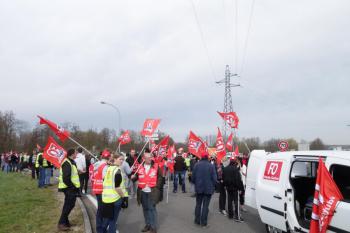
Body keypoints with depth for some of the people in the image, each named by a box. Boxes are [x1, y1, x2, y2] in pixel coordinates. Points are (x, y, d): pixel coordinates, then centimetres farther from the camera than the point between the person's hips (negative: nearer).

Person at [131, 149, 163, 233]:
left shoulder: (156, 166, -3)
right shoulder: (140, 167, 3)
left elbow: (160, 177, 1)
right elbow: (136, 176, 7)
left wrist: (156, 187, -7)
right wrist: (133, 177, -15)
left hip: (152, 192, -3)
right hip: (142, 192, 3)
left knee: (152, 208, -3)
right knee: (145, 209, 14)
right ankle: (148, 224, 28)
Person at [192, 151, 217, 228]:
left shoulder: (197, 165, -6)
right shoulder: (211, 166, -12)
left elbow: (193, 177, -2)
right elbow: (214, 178, -11)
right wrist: (212, 186, 8)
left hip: (198, 188, 2)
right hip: (208, 188, -2)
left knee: (198, 205, 16)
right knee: (205, 206, 5)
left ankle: (197, 221, 23)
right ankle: (204, 223, 9)